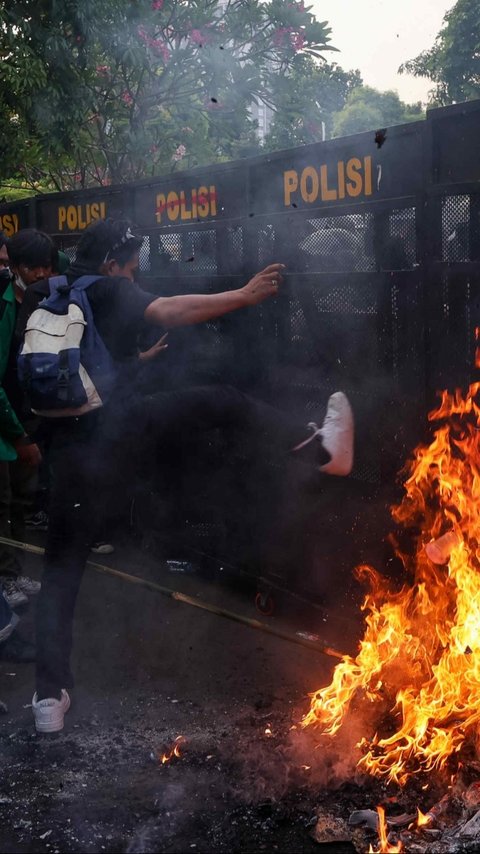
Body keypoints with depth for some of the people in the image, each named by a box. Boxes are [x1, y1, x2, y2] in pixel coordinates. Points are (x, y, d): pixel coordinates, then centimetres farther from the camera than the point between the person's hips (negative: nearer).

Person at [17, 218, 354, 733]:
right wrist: (243, 295, -14)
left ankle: (50, 696, 5)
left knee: (62, 567, 9)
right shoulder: (108, 291, 4)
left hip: (70, 449, 5)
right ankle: (323, 449, 14)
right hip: (120, 425, -5)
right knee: (225, 402, 11)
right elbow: (171, 312, -13)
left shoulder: (36, 302, 21)